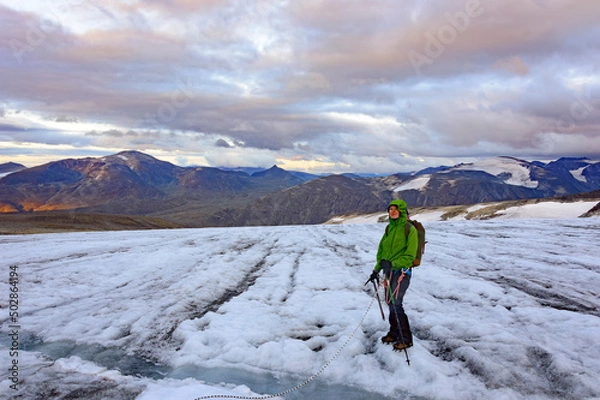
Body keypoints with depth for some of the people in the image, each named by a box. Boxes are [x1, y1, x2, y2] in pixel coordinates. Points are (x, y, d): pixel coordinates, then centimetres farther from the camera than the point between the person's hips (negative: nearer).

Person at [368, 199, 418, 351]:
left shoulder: (410, 229, -11)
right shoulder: (389, 228, 10)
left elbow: (410, 255, -14)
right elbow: (381, 250, 15)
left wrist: (392, 263, -24)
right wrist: (376, 269, 11)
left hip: (402, 271, -7)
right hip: (389, 270, 7)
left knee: (395, 304, -12)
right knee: (390, 303, 12)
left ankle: (405, 339, 0)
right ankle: (394, 333, 28)